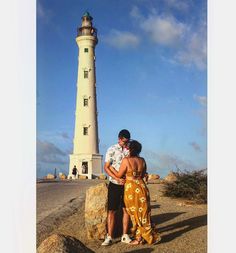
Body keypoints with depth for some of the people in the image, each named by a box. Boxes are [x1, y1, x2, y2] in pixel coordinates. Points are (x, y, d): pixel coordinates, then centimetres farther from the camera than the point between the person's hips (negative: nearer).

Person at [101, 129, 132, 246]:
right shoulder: (112, 150, -5)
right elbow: (106, 167, -7)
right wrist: (117, 179, -18)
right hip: (115, 184, -3)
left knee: (126, 209, 7)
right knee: (112, 211, 0)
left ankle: (125, 236, 18)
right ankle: (109, 237, 7)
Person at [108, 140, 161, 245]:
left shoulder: (126, 160, -15)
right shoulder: (142, 160, 2)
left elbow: (119, 175, -7)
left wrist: (110, 167, 7)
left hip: (131, 189, -5)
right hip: (142, 187, 5)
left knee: (135, 213, 8)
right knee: (143, 213, 14)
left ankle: (139, 237, 18)